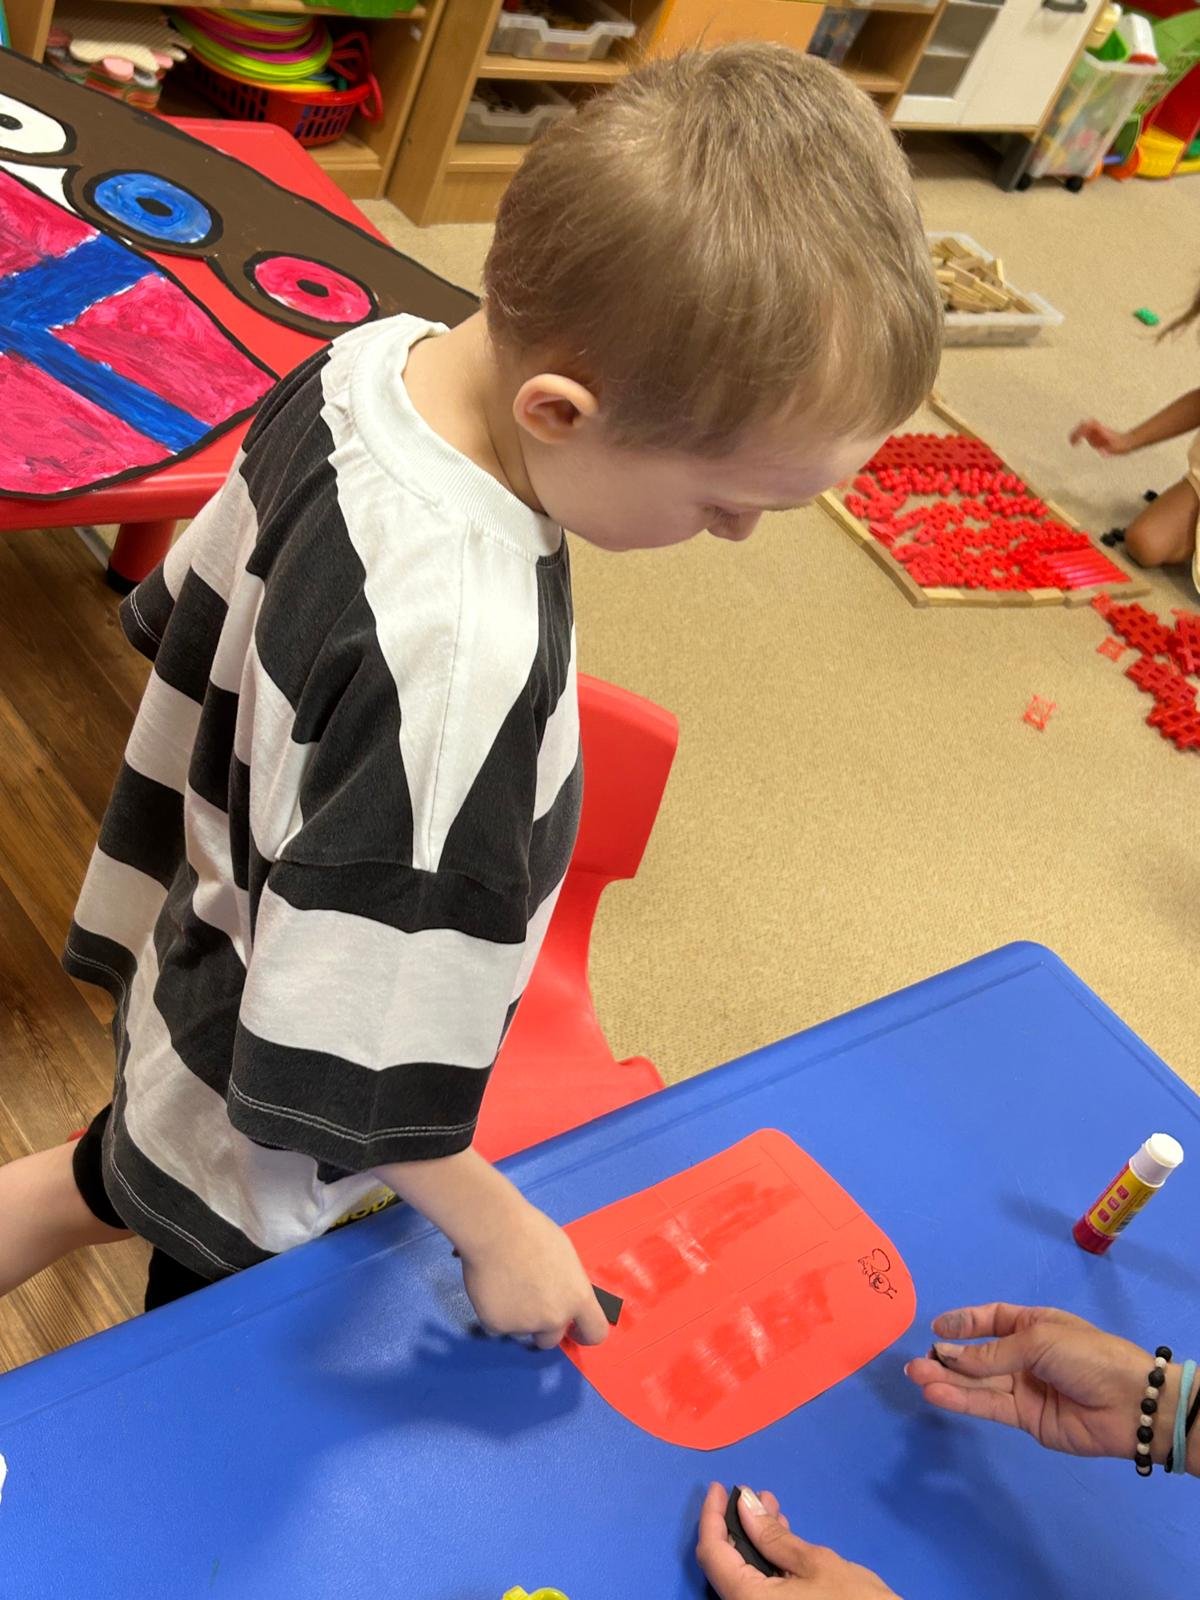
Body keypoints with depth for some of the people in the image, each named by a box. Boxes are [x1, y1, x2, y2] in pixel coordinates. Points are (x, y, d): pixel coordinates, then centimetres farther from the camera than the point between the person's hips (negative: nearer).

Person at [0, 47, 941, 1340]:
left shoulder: (372, 360, -17)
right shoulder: (466, 654, -44)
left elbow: (190, 629, -1)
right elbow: (352, 1055, -32)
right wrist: (492, 1227, -14)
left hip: (199, 959, 7)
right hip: (263, 1144, -6)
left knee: (117, 1181, 37)